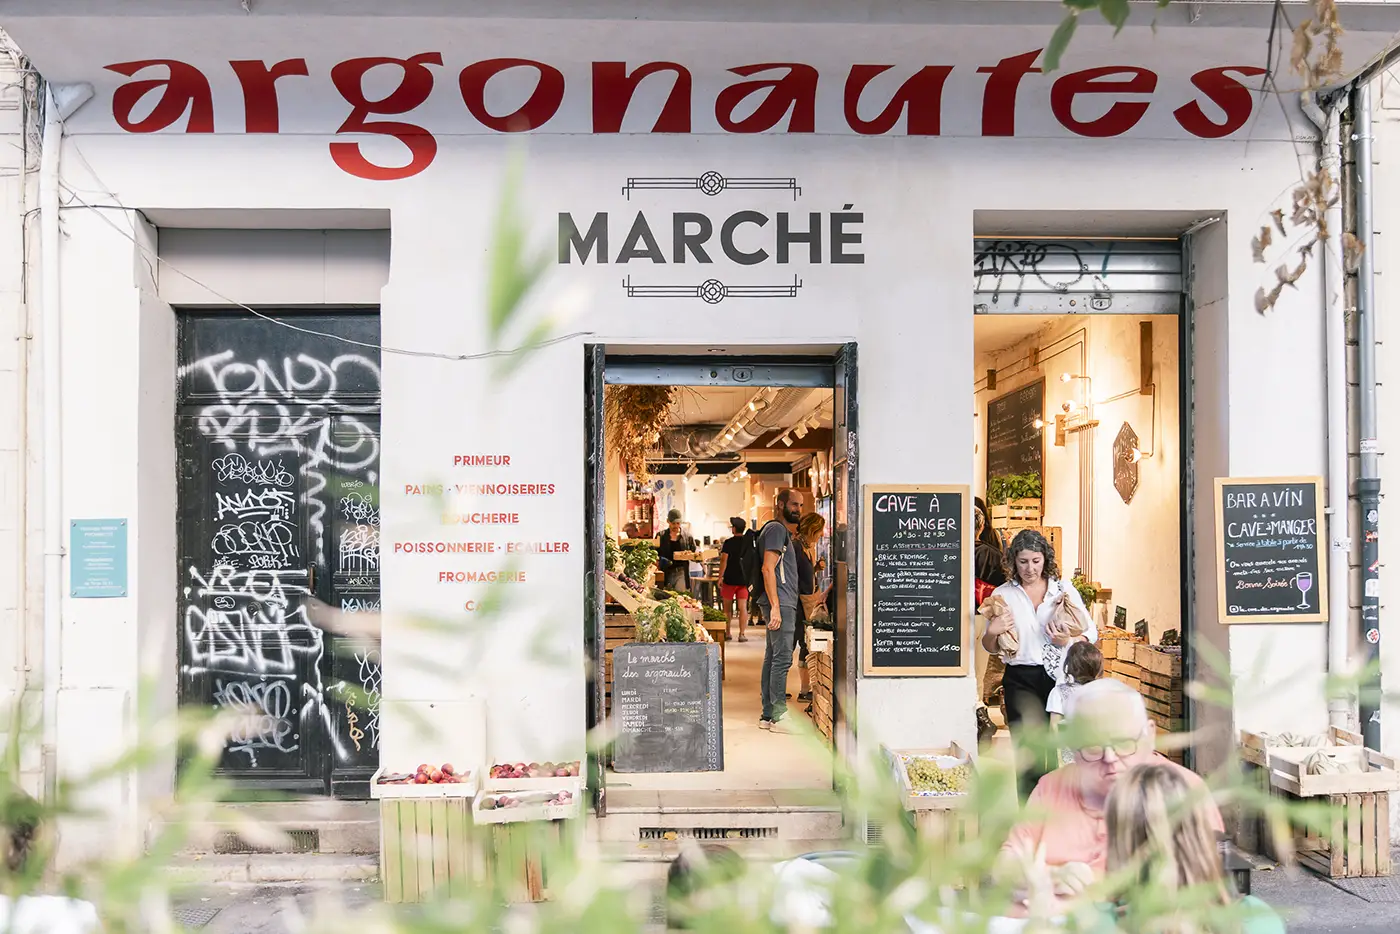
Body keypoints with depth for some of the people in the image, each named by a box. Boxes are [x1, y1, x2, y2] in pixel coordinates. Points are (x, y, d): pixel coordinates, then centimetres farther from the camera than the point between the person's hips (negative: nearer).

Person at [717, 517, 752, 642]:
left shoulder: (729, 542, -10)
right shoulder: (749, 541, 1)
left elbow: (724, 561, -10)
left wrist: (720, 577, -5)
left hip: (730, 579, -3)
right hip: (744, 579, 3)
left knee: (728, 607, 11)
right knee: (743, 607, 1)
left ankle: (728, 632, 16)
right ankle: (742, 634, -3)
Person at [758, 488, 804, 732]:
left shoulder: (782, 530, 24)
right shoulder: (776, 529, -8)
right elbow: (768, 569, -17)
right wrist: (775, 606, -22)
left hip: (782, 603, 10)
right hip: (780, 602, -10)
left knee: (773, 657, 10)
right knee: (782, 658, -11)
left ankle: (768, 715, 13)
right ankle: (779, 716, -10)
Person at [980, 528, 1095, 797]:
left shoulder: (1065, 590, 8)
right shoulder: (1003, 595, 8)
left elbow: (1091, 632, 9)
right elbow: (989, 647, 12)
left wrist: (1069, 641, -11)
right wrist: (992, 632, -10)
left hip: (1060, 677, 0)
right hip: (1021, 681, 0)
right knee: (1028, 752, -4)